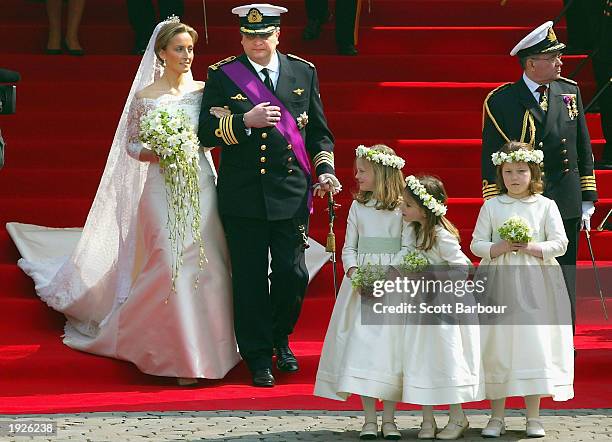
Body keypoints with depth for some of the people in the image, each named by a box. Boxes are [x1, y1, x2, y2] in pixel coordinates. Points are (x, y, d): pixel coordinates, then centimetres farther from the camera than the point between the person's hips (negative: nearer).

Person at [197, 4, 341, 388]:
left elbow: (319, 131, 13)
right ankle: (259, 358, 15)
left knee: (293, 274, 1)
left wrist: (325, 169, -1)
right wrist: (245, 122, -19)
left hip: (292, 193, 2)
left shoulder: (304, 72, 9)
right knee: (250, 280, 2)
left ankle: (281, 339, 29)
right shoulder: (222, 75, 1)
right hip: (243, 194, -2)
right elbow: (206, 132, -4)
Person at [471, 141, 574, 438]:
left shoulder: (546, 206, 3)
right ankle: (496, 417, 10)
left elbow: (560, 244, -1)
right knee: (498, 346, 1)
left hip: (535, 282, 0)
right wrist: (501, 248, -13)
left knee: (535, 345, -2)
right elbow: (476, 244, 3)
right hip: (499, 281, 0)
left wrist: (532, 248, -15)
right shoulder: (491, 206, 5)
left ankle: (533, 417, 8)